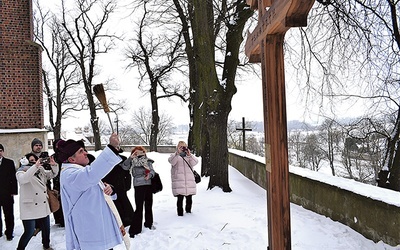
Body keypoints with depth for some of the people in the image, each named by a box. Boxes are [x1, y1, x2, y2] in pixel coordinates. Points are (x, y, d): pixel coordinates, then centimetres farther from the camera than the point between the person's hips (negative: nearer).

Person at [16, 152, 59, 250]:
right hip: (30, 208, -6)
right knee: (29, 232, -5)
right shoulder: (21, 172, -8)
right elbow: (23, 179, -30)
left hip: (43, 206, 6)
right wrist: (35, 166, -38)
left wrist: (53, 165, -10)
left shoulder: (41, 170, 10)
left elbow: (53, 174, 11)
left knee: (46, 229, 15)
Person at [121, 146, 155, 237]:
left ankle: (148, 224, 38)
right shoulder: (133, 162, 0)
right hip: (139, 186, -4)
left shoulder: (148, 161, 9)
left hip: (148, 185, 4)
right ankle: (134, 230, -1)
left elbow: (152, 171, 4)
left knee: (149, 206, 17)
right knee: (139, 207, -8)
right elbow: (124, 167, -16)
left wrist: (150, 175, -17)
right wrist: (130, 157, -24)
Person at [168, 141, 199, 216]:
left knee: (189, 199, 8)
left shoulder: (189, 156, 16)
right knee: (180, 198, -7)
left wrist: (189, 155, -18)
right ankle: (180, 212, 4)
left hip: (189, 181, 3)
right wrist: (177, 153, -25)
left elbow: (195, 162, -3)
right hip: (178, 181, -3)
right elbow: (171, 161, -12)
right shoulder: (174, 156, 10)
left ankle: (188, 210, 25)